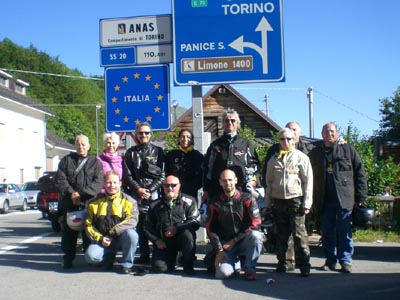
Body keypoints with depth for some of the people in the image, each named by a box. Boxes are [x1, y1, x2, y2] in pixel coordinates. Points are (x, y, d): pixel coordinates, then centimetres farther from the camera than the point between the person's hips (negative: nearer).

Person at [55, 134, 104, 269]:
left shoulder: (95, 162, 11)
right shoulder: (66, 160, 14)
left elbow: (98, 183, -3)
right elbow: (60, 180, 3)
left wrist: (81, 193, -14)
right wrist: (71, 193, -13)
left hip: (89, 203, -1)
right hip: (69, 203, 1)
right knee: (68, 231, 2)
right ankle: (68, 259, 13)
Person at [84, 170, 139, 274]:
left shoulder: (129, 201, 0)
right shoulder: (94, 203, 7)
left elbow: (132, 220, -16)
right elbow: (89, 225, 5)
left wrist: (113, 232, -24)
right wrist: (99, 238, -12)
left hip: (122, 238, -1)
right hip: (102, 240, 2)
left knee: (131, 234, -34)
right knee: (90, 256, -25)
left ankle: (127, 264, -10)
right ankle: (109, 258, 11)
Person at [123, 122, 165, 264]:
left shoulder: (158, 151, 9)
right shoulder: (131, 153, 15)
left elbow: (162, 175, 3)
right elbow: (127, 175, 9)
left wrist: (149, 190, -7)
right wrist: (138, 189, -5)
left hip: (154, 194, -2)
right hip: (136, 195, 2)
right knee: (140, 226, 0)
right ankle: (144, 255, 7)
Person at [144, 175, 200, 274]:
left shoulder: (189, 201, -2)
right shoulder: (156, 205, 7)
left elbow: (196, 221, -12)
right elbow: (148, 225, 12)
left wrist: (177, 227, -22)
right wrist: (156, 240, -4)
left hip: (182, 239, -1)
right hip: (163, 241, 1)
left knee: (187, 234, -35)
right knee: (159, 266, -22)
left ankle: (188, 265, -11)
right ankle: (172, 258, 17)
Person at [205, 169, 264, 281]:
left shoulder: (247, 199, -5)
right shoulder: (214, 203, 1)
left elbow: (255, 224, -10)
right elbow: (210, 228, 3)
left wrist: (234, 241, -10)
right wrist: (219, 250, -6)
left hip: (244, 242, 0)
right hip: (225, 244, 1)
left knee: (256, 236, -34)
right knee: (222, 273, -24)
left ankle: (249, 269, -12)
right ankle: (236, 263, 13)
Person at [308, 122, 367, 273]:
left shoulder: (347, 149, 5)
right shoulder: (314, 153, 11)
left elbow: (360, 172, 4)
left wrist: (360, 196, -2)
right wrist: (313, 201, 5)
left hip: (345, 198, -2)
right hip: (325, 200, 2)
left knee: (344, 231, 1)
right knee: (327, 232, 7)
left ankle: (345, 260, 10)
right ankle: (330, 260, 18)